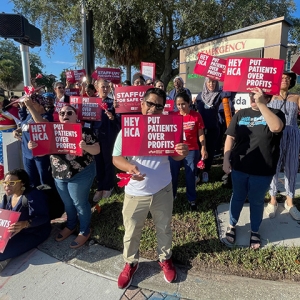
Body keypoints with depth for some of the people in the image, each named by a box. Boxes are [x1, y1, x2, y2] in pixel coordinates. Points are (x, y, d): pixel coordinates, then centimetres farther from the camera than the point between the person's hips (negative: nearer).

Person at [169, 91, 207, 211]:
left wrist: (203, 149, -10)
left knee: (190, 176, 9)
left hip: (191, 150, -2)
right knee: (173, 174, 12)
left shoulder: (196, 115, -6)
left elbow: (201, 134, -3)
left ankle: (192, 199, 26)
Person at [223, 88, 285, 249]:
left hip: (262, 171, -1)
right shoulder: (241, 114, 2)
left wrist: (261, 105, -27)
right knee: (237, 198, 17)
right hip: (239, 167, 2)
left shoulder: (276, 114, -4)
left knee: (257, 202, 15)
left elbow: (276, 128, -28)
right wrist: (226, 159, -7)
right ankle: (231, 226, 38)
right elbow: (230, 138, 1)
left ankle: (255, 231, 36)